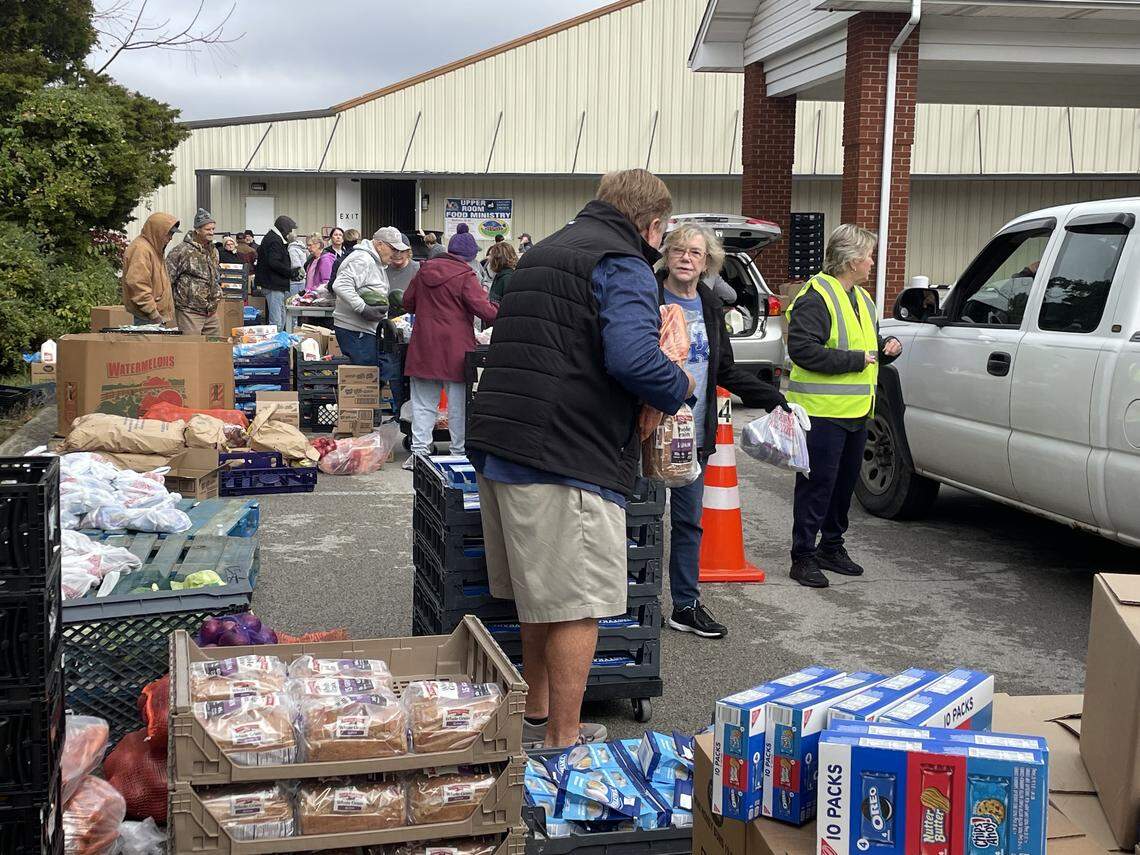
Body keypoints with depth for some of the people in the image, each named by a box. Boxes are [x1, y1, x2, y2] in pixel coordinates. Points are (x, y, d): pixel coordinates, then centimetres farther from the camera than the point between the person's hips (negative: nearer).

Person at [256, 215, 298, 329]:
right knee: (276, 322, -12)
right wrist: (291, 273, -15)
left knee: (281, 319, 17)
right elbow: (274, 263, -24)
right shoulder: (275, 241, -14)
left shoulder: (270, 238, 19)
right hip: (274, 286, -11)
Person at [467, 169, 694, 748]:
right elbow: (631, 358, -24)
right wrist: (679, 386, -5)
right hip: (565, 460, -9)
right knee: (577, 604, 0)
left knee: (540, 596, 20)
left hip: (498, 446, 9)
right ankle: (562, 742, 8)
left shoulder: (544, 252, 23)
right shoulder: (623, 266, -8)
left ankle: (537, 720, 31)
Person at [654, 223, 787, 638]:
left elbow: (725, 369, 18)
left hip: (695, 434, 6)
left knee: (689, 521, 12)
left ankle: (686, 605, 22)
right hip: (652, 431, -5)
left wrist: (773, 399, 14)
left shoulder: (709, 306, 10)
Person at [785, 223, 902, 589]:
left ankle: (832, 547, 30)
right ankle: (803, 556, 3)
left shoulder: (860, 298, 18)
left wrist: (887, 348, 6)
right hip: (822, 411, -9)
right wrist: (856, 360, -21)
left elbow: (869, 345, 30)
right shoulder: (816, 297, -14)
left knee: (845, 480, 16)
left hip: (856, 410, 9)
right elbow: (802, 349, -24)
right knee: (818, 483, -5)